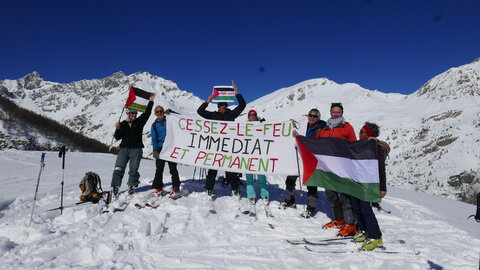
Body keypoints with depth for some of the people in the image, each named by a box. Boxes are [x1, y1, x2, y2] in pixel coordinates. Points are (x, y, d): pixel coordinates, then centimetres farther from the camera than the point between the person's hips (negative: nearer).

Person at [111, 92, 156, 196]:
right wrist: (117, 129, -11)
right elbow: (117, 137, 6)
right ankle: (115, 187, 0)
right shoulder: (123, 124, 11)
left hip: (136, 149, -1)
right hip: (123, 149, 1)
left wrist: (151, 101, -3)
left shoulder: (139, 122, 8)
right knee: (118, 169, -4)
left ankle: (132, 186, 14)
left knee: (134, 169, 4)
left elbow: (147, 113, 1)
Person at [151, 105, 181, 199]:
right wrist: (155, 150, -4)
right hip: (160, 148, 2)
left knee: (173, 169, -5)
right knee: (159, 169, 5)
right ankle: (158, 188, 17)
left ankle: (176, 189, -1)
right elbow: (154, 139, 6)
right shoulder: (154, 125, 10)